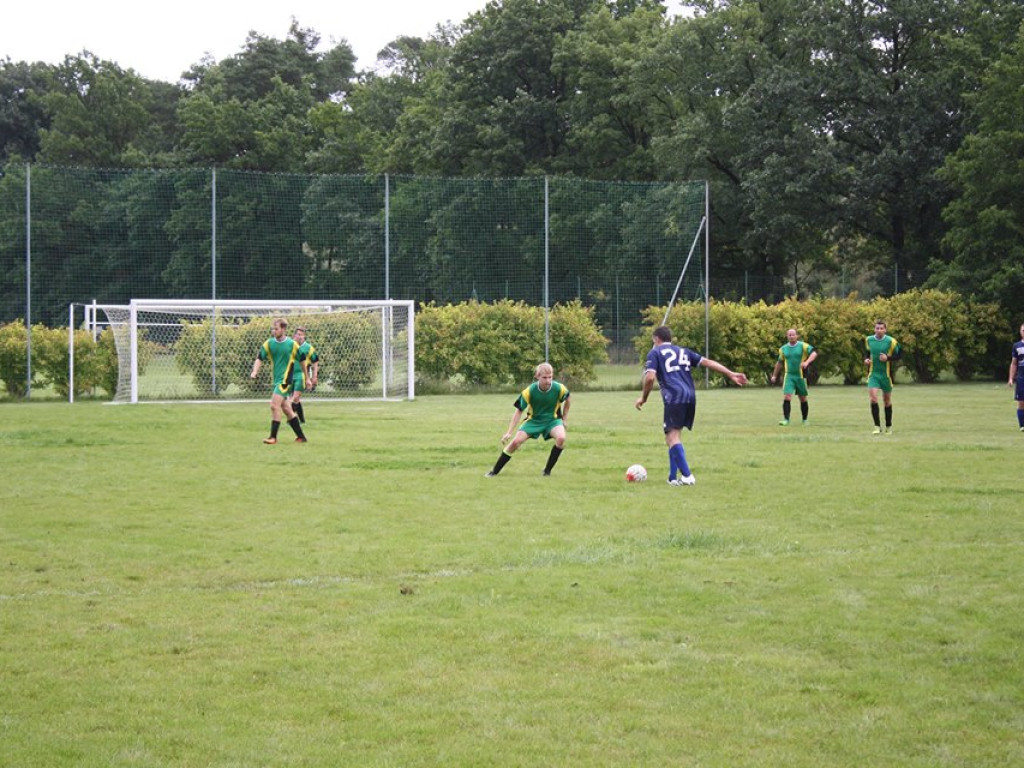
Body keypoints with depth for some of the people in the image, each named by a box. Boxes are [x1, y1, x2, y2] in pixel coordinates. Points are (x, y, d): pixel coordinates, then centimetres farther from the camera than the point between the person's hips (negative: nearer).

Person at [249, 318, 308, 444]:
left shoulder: (292, 344, -7)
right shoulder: (269, 343, 2)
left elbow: (302, 361, 4)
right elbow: (259, 358, 6)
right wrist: (254, 372, -12)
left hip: (285, 380, -6)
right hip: (276, 380, 6)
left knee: (274, 405, -16)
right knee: (286, 409, 10)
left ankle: (273, 437, -10)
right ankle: (301, 436, 19)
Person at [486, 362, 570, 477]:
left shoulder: (559, 389, -21)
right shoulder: (529, 391, -23)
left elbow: (567, 400, 4)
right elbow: (519, 411, -12)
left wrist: (564, 419, 7)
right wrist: (509, 432, -15)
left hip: (552, 420, 0)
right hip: (534, 420, 0)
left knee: (561, 438, -31)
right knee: (515, 442, -15)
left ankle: (547, 471, -14)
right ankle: (494, 472, 0)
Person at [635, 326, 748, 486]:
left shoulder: (655, 353, 10)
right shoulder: (683, 351, 26)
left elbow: (650, 377, -4)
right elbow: (707, 362, 17)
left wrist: (643, 397, 10)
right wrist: (730, 375, 14)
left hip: (674, 398, -6)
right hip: (690, 397, 6)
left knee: (672, 437, -9)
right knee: (674, 436, 17)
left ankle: (686, 475, -23)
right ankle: (673, 477, 15)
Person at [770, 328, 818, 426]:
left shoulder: (803, 346, -4)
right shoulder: (783, 349, 8)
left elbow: (814, 353, -17)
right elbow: (780, 362, 21)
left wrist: (807, 362, -33)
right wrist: (774, 375, 24)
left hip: (801, 376, -2)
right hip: (789, 376, 2)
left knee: (803, 399, 7)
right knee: (787, 397, -14)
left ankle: (805, 420, 21)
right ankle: (786, 419, -13)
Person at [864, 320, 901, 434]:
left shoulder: (891, 341, -9)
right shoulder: (868, 340, 2)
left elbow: (899, 354, -3)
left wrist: (888, 358, -20)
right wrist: (866, 359, -2)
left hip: (886, 374, -1)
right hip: (873, 373, 1)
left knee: (887, 401, 9)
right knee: (873, 398, -17)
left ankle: (888, 427, 26)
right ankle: (877, 427, -13)